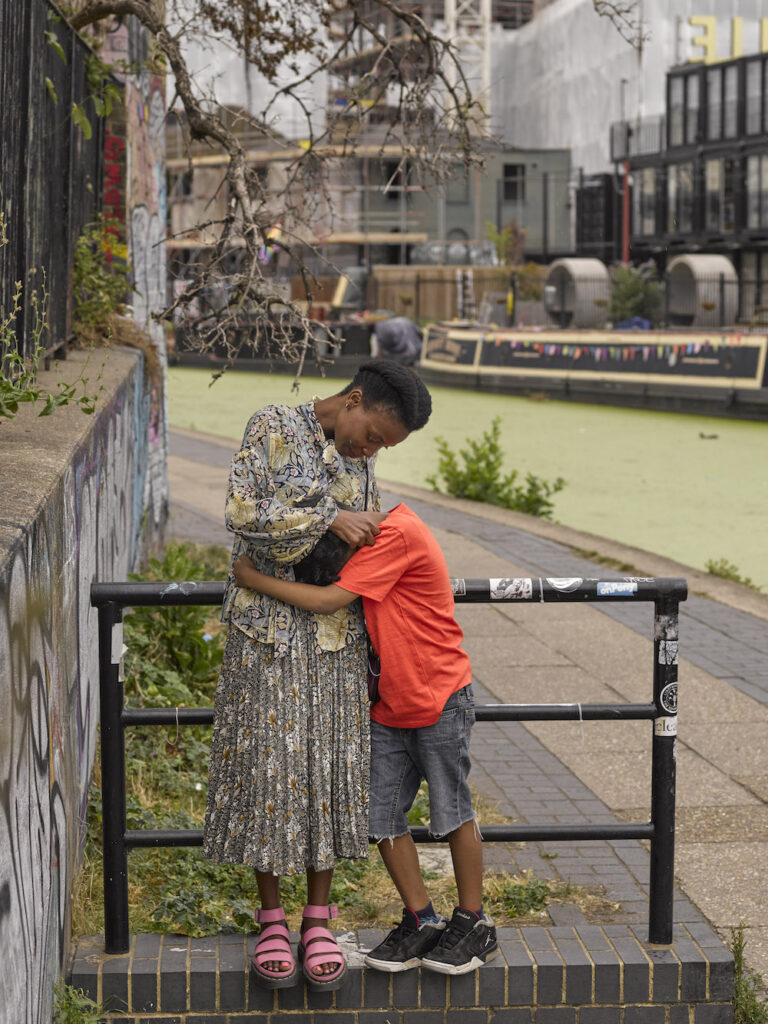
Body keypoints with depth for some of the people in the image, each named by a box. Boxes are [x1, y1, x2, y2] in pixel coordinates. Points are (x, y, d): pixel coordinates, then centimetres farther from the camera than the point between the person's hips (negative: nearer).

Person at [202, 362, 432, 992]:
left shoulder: (361, 459, 11)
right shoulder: (276, 428, -6)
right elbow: (245, 513, -15)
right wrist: (329, 519, -15)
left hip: (339, 635, 5)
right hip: (270, 631, -5)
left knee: (332, 766, 3)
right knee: (269, 763, -1)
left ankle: (318, 921, 12)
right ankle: (271, 920, 11)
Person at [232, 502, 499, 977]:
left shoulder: (398, 534, -23)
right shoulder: (377, 534, 5)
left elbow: (329, 600, -24)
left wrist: (253, 578, -18)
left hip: (440, 701, -8)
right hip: (389, 706, 8)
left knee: (452, 812, 4)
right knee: (381, 816, 4)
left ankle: (474, 924, 19)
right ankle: (422, 921, 17)